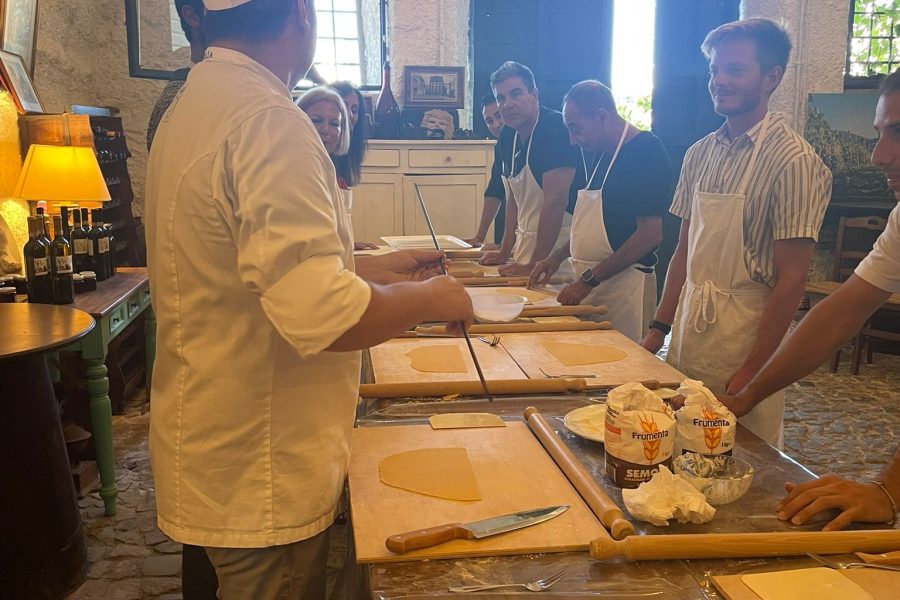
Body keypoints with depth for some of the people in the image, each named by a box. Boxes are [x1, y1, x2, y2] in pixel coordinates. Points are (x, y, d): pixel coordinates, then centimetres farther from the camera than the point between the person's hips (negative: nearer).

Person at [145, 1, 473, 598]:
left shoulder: (195, 104, 8)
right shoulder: (268, 120, -24)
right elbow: (320, 315, -33)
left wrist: (371, 268, 14)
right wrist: (428, 298, -15)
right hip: (260, 477, -9)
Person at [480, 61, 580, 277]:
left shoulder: (555, 128, -17)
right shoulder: (507, 136, 8)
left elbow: (556, 201, -23)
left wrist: (534, 265, -23)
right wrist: (505, 252, 8)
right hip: (526, 246, 7)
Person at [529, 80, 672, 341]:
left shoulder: (646, 151, -12)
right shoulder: (599, 154, 15)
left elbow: (650, 234, -19)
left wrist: (589, 280, -18)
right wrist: (557, 257, 11)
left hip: (623, 284, -8)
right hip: (589, 284, 8)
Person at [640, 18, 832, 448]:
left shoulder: (794, 161, -13)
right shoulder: (700, 154, 8)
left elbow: (791, 279, -15)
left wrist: (752, 371, -16)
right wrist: (658, 328, 9)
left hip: (745, 338, -6)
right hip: (689, 332, 6)